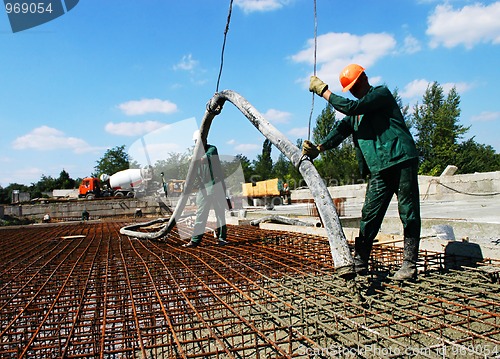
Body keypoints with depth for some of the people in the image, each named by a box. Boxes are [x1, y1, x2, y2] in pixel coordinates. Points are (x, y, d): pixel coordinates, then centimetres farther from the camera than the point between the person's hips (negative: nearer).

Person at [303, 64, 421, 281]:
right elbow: (341, 129, 6)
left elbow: (353, 107, -14)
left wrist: (324, 92, -6)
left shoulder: (382, 93, 0)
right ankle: (359, 265, 6)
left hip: (401, 161, -6)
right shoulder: (354, 114, 21)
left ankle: (409, 265, 6)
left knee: (409, 214, -1)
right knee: (369, 216, 2)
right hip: (378, 170, 6)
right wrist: (319, 147, -11)